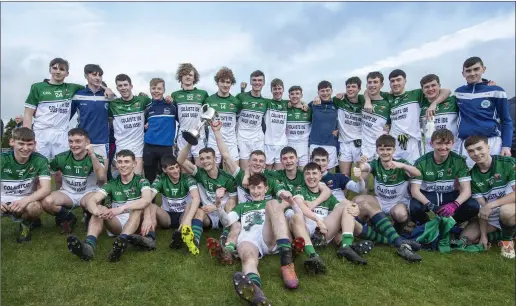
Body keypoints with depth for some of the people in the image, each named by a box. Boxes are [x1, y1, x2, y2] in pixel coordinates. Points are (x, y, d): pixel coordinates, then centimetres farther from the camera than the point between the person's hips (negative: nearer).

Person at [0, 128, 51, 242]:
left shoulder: (39, 160, -11)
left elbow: (46, 189, -19)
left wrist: (26, 200, -39)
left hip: (25, 201, 0)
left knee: (35, 206, -35)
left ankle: (26, 223, 1)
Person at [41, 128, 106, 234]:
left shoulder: (96, 158, -12)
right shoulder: (62, 157, -4)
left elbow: (102, 179, -31)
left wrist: (92, 155, -38)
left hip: (88, 193, -3)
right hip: (67, 193, 3)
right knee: (46, 202, -27)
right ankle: (68, 218, 5)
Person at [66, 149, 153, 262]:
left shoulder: (141, 181, -1)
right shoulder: (111, 184, 8)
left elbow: (147, 200, -24)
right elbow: (90, 200, -8)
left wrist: (122, 208, -38)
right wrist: (96, 211, -33)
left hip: (137, 223, -3)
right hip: (116, 223, 3)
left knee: (139, 207, -32)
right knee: (100, 209, -22)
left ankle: (122, 241, -57)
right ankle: (89, 245, -48)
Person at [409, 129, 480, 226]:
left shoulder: (459, 161, -8)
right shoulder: (422, 162, -12)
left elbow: (466, 190, -15)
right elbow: (415, 190, -17)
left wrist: (454, 204, -36)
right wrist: (430, 205, -37)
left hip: (450, 196, 2)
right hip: (428, 196, -2)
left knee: (473, 206, -26)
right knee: (414, 207, -34)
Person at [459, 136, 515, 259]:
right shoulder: (473, 175, -6)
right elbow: (481, 207, -7)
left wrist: (491, 204, -29)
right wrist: (483, 235, -11)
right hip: (490, 216, 4)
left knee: (506, 211, -38)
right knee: (466, 238, -10)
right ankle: (504, 232, 12)